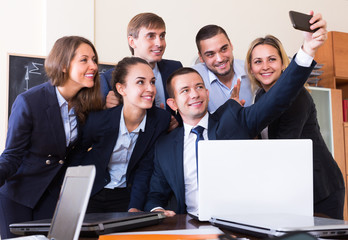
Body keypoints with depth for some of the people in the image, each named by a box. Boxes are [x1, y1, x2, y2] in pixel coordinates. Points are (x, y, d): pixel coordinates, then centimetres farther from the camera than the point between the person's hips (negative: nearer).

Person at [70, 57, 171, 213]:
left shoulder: (161, 119, -13)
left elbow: (145, 168, -6)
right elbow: (78, 149, 3)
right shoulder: (99, 120, -19)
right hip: (92, 194, -1)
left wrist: (135, 208, -12)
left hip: (126, 196, 1)